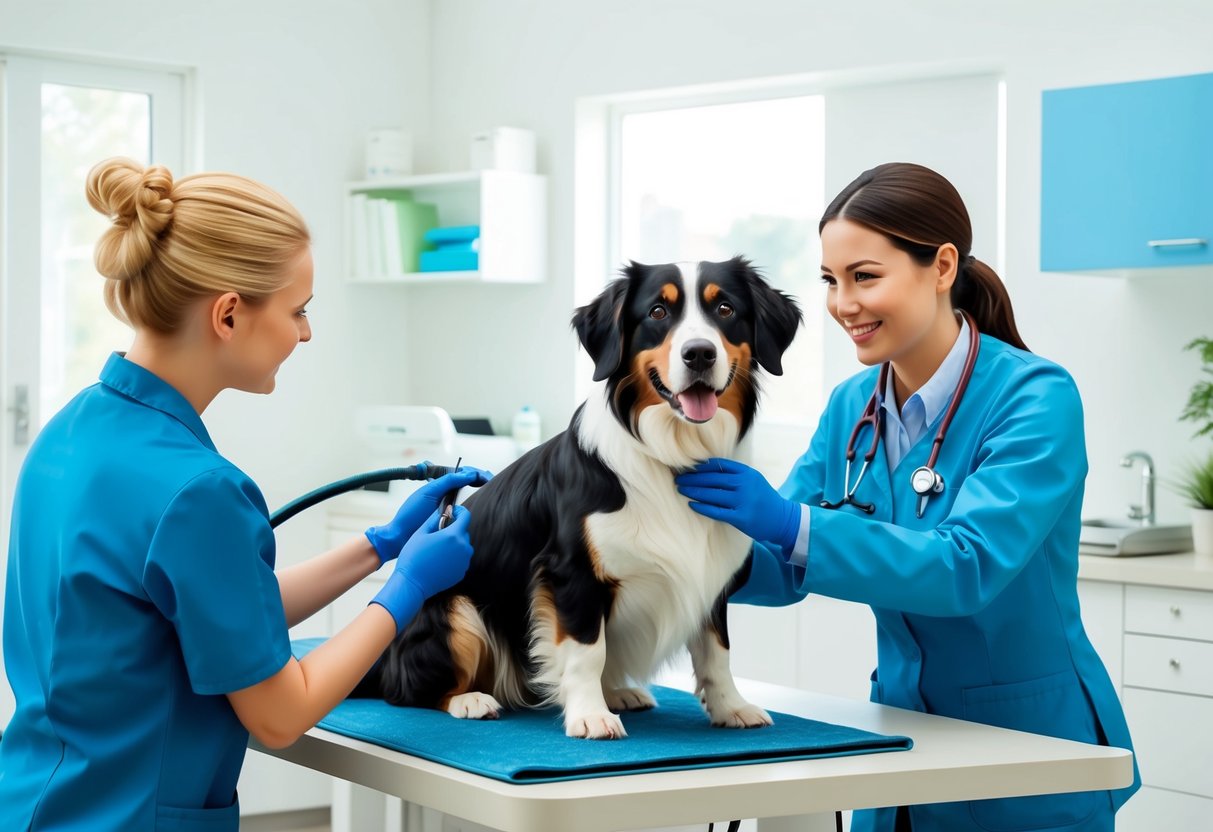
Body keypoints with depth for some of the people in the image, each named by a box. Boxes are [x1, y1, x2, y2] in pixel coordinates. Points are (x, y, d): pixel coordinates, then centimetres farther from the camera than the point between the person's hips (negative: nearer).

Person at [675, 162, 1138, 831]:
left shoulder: (1035, 398, -18)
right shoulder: (851, 406, 1)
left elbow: (967, 566, -30)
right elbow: (783, 566, 0)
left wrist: (794, 525, -39)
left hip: (1028, 748, -6)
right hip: (901, 739, 6)